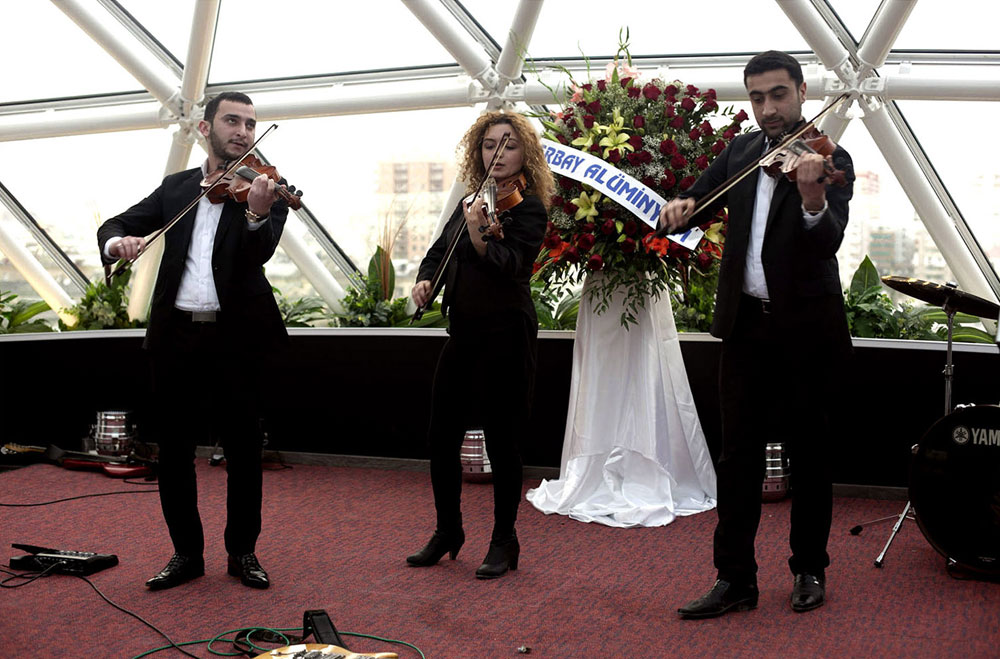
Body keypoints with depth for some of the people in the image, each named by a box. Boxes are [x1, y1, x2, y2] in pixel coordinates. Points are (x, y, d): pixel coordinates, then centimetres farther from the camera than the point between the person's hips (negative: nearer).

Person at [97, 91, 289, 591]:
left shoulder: (265, 189, 2)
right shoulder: (176, 188, 13)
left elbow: (258, 254, -15)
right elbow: (113, 226, 13)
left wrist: (257, 213, -36)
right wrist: (117, 242, -11)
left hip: (236, 337, -3)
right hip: (175, 335, 3)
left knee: (244, 448, 5)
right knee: (173, 446, 7)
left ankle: (243, 551, 20)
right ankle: (187, 553, 20)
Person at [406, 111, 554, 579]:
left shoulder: (527, 207, -8)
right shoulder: (470, 201, 12)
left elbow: (512, 264, -22)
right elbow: (440, 250, 21)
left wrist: (478, 234, -39)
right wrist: (425, 278, 1)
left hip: (504, 335, -7)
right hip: (461, 333, 7)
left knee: (501, 441, 0)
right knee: (441, 437, 10)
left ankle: (504, 542, 15)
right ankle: (448, 532, 27)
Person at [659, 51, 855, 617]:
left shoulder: (830, 160, -9)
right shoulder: (741, 152, 7)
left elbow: (829, 242, -23)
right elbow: (696, 204, 11)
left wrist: (813, 198, -44)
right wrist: (681, 207, -13)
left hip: (808, 328, -4)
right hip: (747, 322, 4)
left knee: (810, 453, 8)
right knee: (740, 453, 4)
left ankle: (810, 570, 25)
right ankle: (736, 579, 11)